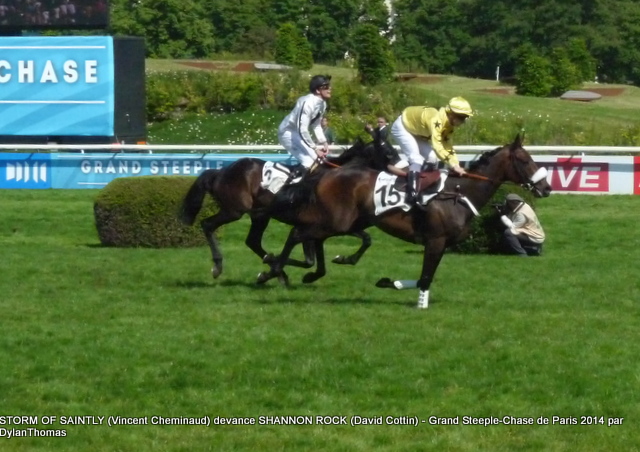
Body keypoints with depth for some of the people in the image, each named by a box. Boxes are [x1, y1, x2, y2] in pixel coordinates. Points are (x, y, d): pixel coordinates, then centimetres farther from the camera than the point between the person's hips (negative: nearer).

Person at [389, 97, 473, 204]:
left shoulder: (448, 123, -9)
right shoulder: (436, 119, -38)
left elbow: (448, 146, -1)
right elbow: (437, 146, -45)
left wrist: (457, 166, -12)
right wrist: (453, 165, -46)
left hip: (415, 130, 9)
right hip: (402, 127, -9)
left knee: (432, 159, 2)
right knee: (417, 160, -21)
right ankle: (412, 194, -24)